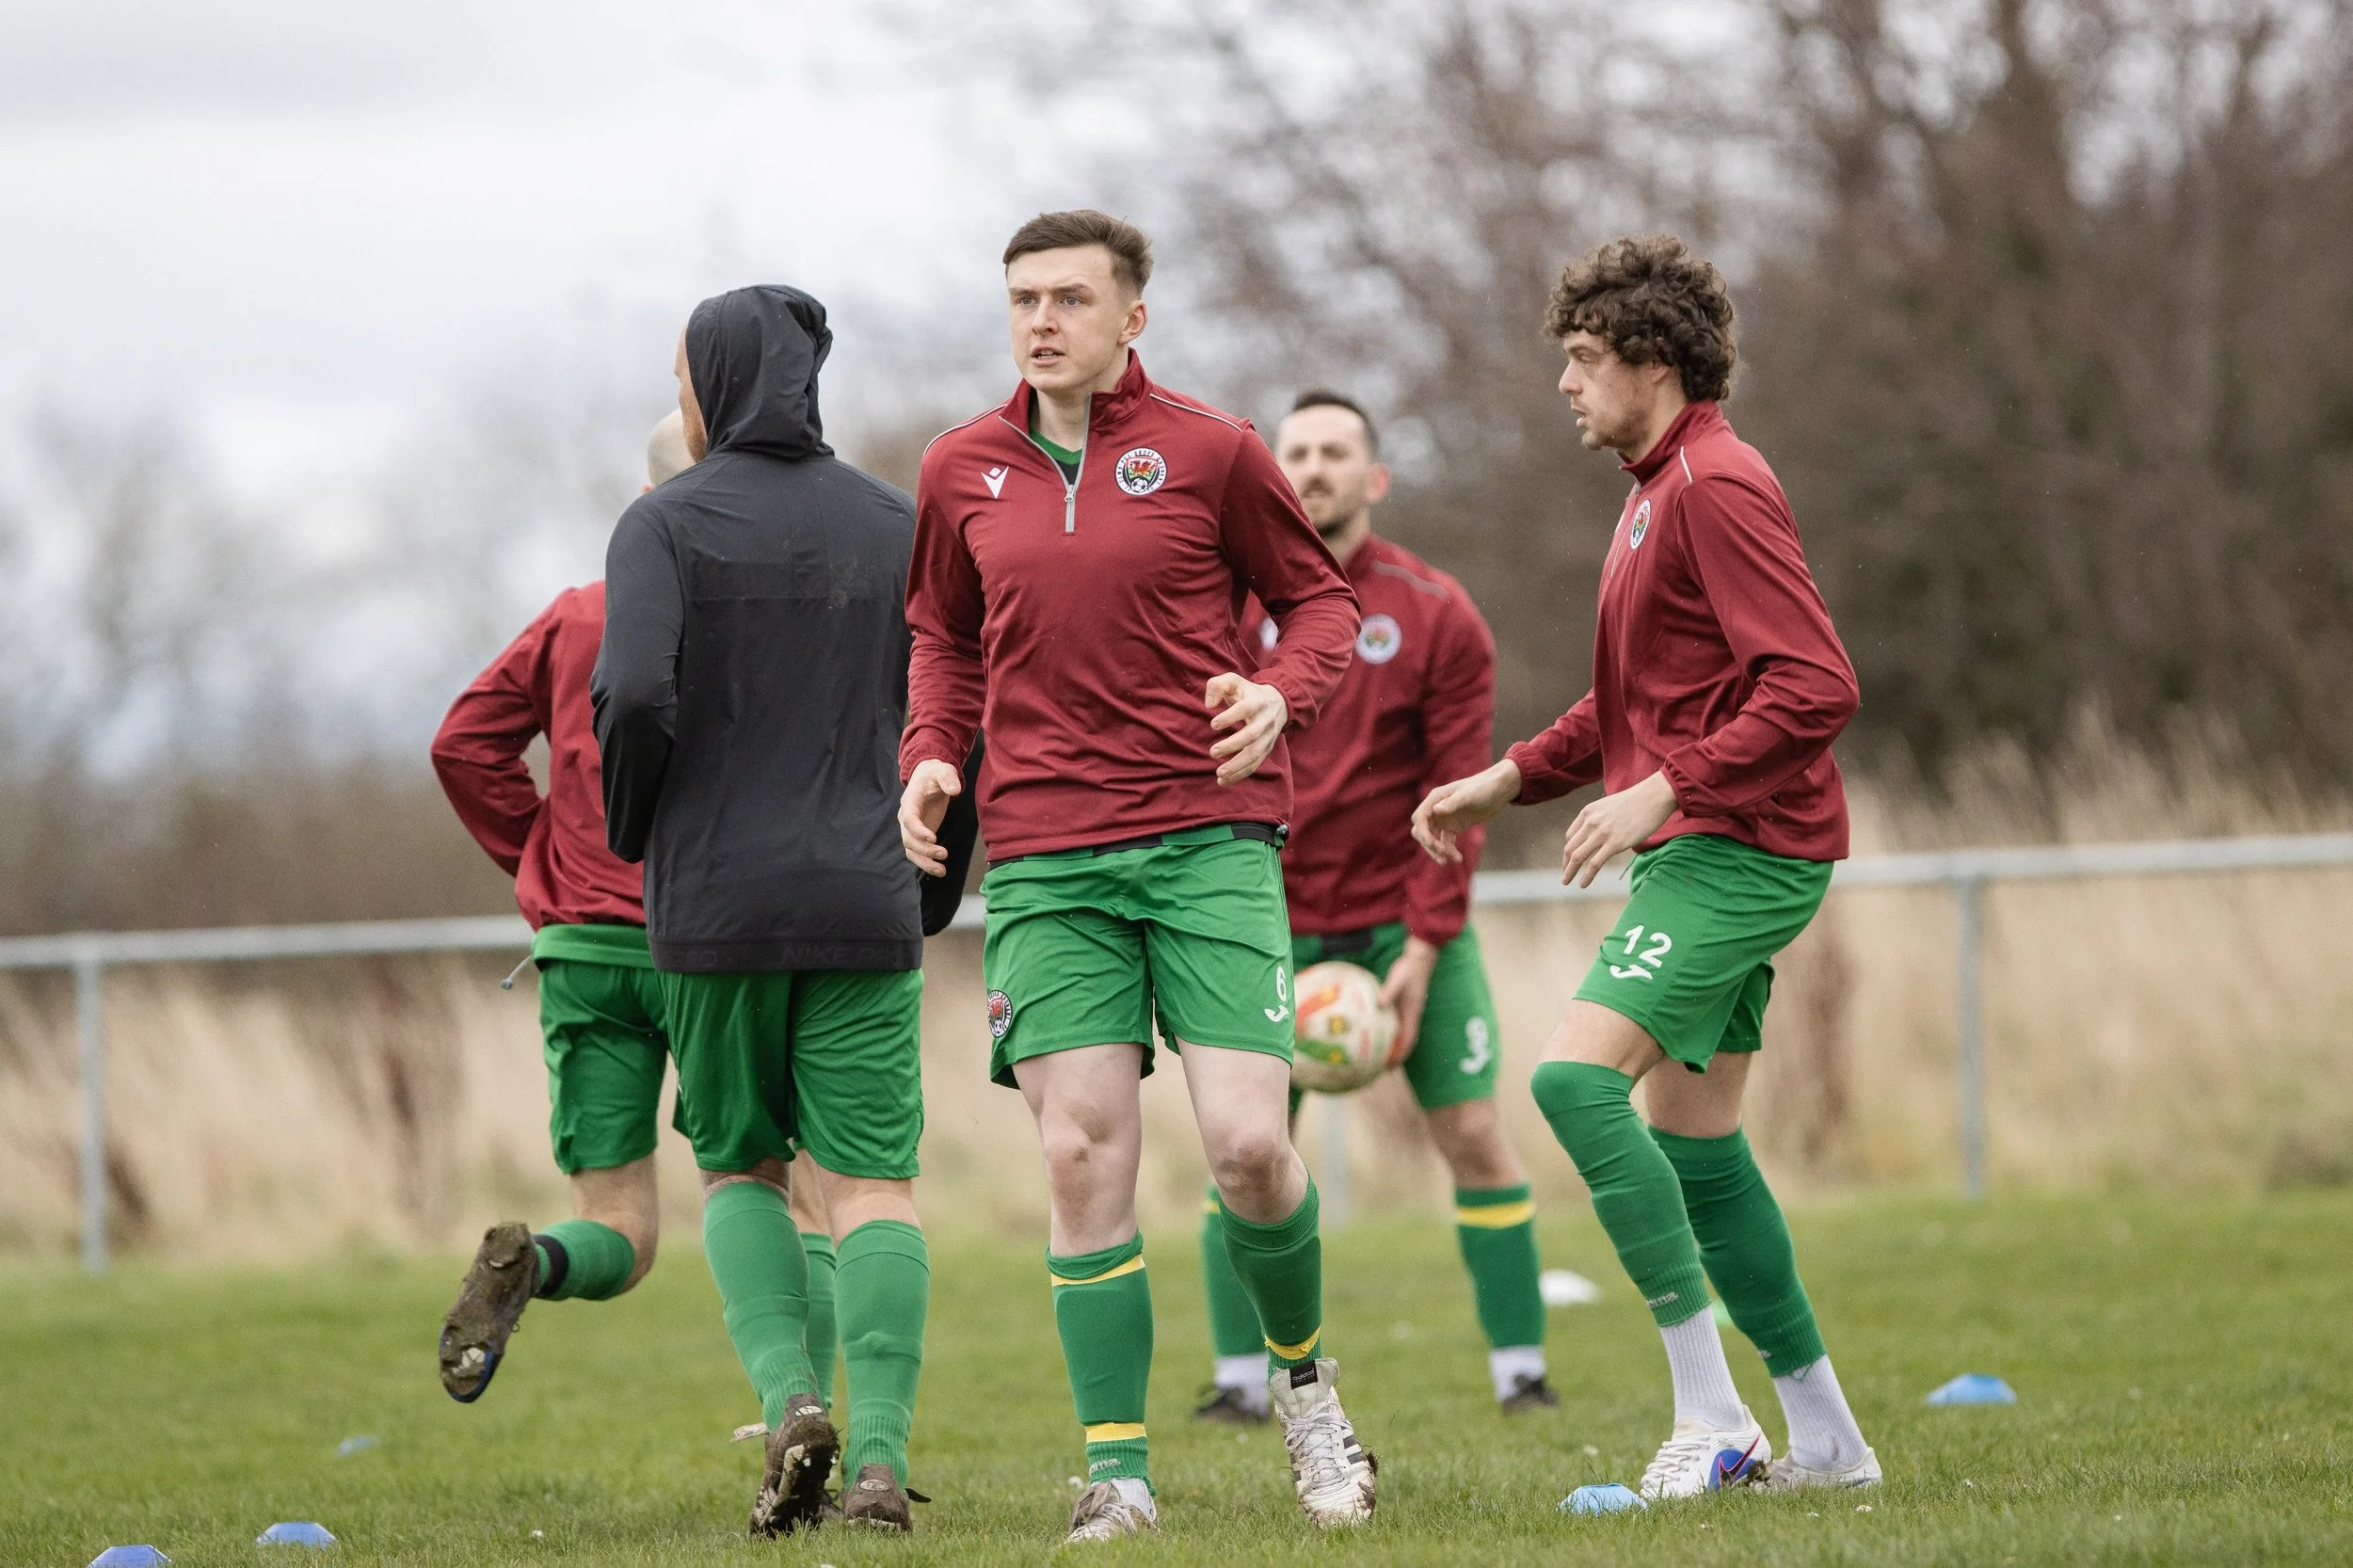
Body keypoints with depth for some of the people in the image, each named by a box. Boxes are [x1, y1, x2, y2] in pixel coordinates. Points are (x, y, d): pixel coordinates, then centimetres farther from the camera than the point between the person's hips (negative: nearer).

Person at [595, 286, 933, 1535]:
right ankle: (880, 1450, -13)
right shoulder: (895, 525, 8)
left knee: (740, 1169, 14)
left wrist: (630, 835, 2)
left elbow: (635, 694, -16)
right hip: (864, 905, 1)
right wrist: (931, 889, 14)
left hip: (713, 908, -1)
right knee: (873, 1183, 0)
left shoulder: (666, 522, -2)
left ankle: (790, 1396, -7)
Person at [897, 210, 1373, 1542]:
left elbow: (1322, 599, 8)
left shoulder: (1211, 452, 0)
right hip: (1042, 856, 2)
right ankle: (1119, 1472, 0)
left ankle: (1306, 1375, 19)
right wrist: (932, 756, 6)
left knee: (1249, 1143, -11)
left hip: (1210, 840, -2)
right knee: (1085, 1154, -6)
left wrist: (1281, 691, -12)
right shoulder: (963, 471, 10)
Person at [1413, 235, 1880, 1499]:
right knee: (1690, 1139, 11)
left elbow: (1814, 686, -23)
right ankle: (1825, 1439, 18)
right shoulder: (1657, 488, 18)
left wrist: (1665, 792, -25)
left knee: (1578, 1074, -20)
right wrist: (1509, 779, 18)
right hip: (1699, 853, 10)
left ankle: (1711, 1417, -19)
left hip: (1739, 853, -10)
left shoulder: (1718, 486, -15)